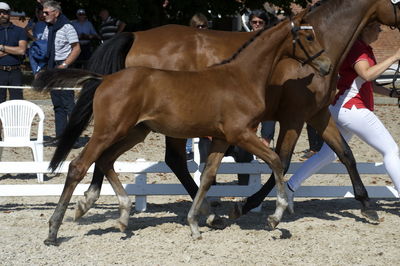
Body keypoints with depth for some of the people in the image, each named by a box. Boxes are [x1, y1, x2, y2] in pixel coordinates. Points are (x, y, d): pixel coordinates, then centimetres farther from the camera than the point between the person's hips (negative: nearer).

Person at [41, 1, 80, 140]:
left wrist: (64, 65, -18)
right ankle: (60, 136, 13)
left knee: (68, 103, -10)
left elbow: (76, 49, -11)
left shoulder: (67, 28, -9)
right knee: (57, 105, 9)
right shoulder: (47, 29, 13)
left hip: (63, 68, -8)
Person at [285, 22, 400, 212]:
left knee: (328, 154, 17)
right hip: (351, 108, -10)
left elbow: (368, 83, 22)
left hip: (341, 108, 10)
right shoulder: (356, 47, -15)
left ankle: (290, 187, 20)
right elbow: (367, 74, -32)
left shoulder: (365, 48, 16)